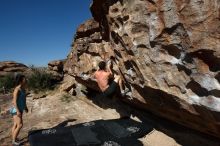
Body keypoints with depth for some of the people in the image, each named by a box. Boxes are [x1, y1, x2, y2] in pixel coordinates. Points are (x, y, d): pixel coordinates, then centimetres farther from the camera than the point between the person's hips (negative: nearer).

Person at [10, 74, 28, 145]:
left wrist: (25, 107, 22)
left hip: (20, 109, 9)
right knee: (20, 125, -9)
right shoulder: (17, 89, -21)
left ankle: (14, 140, 27)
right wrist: (18, 111, -26)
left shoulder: (23, 89, 6)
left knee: (16, 125, 16)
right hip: (16, 110, -9)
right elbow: (14, 101, -23)